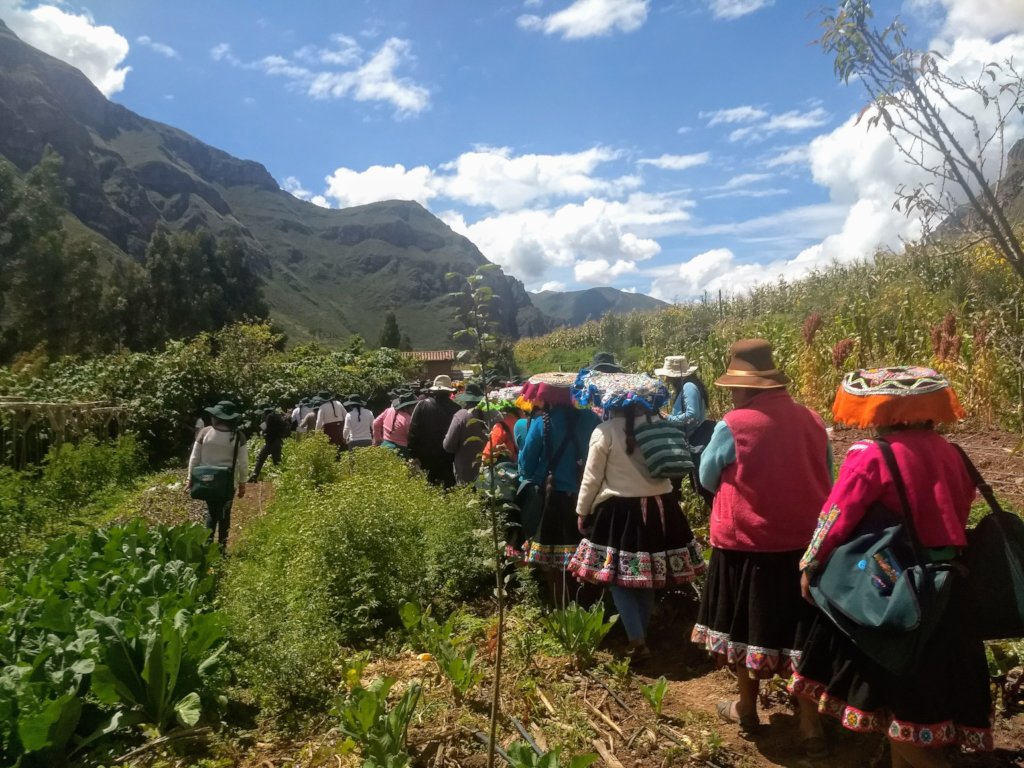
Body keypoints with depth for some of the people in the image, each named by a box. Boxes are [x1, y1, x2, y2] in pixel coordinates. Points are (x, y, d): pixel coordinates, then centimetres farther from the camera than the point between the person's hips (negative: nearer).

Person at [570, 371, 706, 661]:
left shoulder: (604, 432, -9)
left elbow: (592, 478, -4)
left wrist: (582, 512, 7)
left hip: (621, 510, -5)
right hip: (659, 507, 5)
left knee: (619, 577, 6)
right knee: (648, 577, 16)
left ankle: (637, 641, 1)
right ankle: (641, 635, 27)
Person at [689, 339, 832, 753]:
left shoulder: (732, 425, -14)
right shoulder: (813, 420, -1)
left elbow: (708, 479, 0)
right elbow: (827, 480, 13)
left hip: (747, 542, -3)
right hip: (806, 541, 4)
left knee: (748, 625, 14)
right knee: (802, 630, 13)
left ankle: (747, 708, 31)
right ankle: (810, 721, 20)